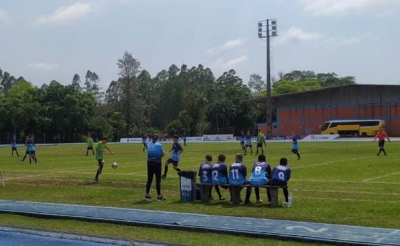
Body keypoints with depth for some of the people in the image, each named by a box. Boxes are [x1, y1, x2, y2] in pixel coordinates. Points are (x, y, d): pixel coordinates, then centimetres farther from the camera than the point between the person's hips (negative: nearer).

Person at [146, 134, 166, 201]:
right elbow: (162, 154, -6)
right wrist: (164, 153, 16)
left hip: (150, 162, 4)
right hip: (157, 163, -4)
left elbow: (148, 153, 6)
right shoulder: (159, 145, -8)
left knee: (149, 179, 12)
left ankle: (147, 195, 17)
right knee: (158, 180, 1)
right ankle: (159, 196, 3)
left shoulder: (149, 144, 4)